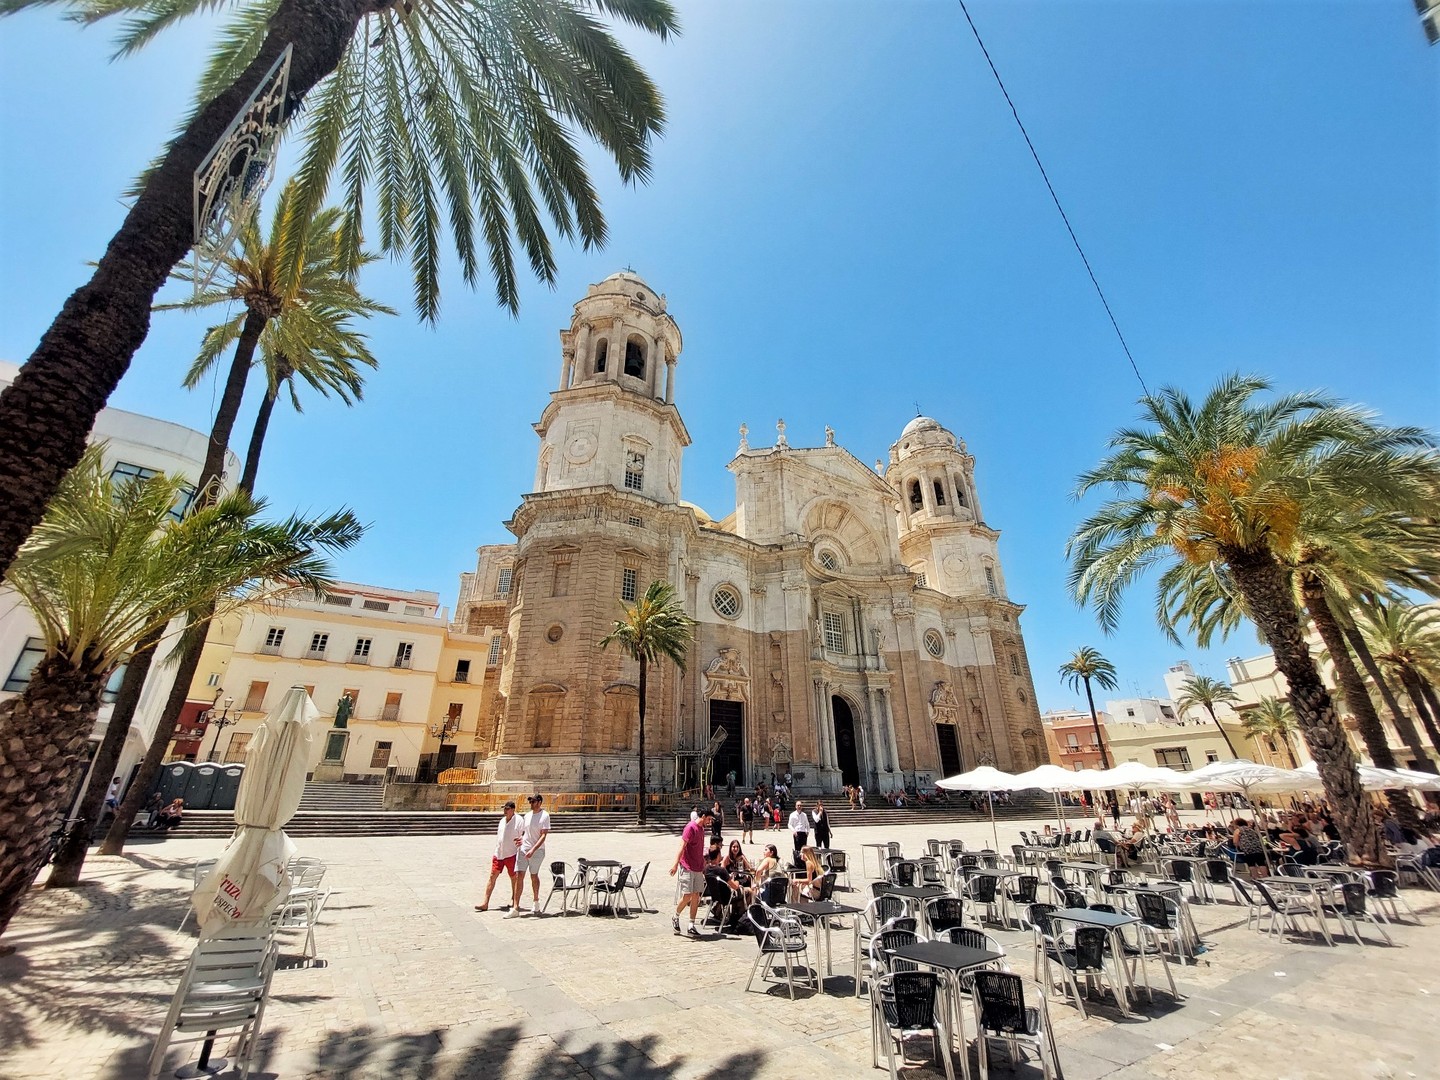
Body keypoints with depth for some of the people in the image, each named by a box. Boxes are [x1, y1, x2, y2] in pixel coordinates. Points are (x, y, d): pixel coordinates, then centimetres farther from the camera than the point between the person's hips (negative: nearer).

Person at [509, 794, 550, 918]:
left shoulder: (545, 816, -12)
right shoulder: (527, 815, 8)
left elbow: (543, 836, -16)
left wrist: (533, 850, -26)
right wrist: (520, 838, 1)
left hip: (537, 851, -5)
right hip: (523, 849, 5)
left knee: (534, 876, 10)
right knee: (518, 876, -3)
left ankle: (535, 902, 31)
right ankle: (515, 908, 1)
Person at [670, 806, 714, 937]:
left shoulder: (701, 829, 13)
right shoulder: (690, 828, -13)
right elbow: (682, 846, -21)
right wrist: (675, 864, -27)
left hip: (698, 869, 8)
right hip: (687, 868, -8)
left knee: (696, 897, 6)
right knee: (687, 896, -5)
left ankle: (691, 926, 12)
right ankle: (676, 918, 19)